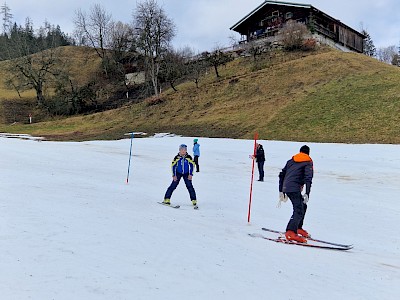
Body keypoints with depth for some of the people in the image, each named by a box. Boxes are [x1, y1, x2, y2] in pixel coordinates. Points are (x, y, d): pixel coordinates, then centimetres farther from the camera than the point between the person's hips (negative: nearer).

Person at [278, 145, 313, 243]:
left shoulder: (291, 161, 25)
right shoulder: (308, 162, 7)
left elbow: (281, 175, 24)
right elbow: (308, 178, -8)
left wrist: (281, 191, 27)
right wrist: (307, 193, -16)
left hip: (286, 188, 7)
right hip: (294, 189, -7)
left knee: (303, 206, 22)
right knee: (299, 210, -17)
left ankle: (298, 228, 26)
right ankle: (290, 232, -33)